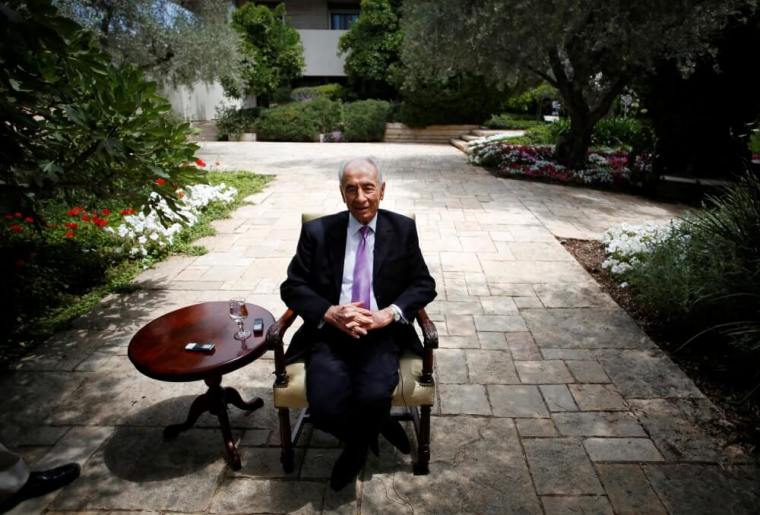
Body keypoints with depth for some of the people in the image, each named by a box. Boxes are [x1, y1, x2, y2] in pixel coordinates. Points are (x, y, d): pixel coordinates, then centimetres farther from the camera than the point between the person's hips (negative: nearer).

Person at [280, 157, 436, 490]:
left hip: (382, 334, 0)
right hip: (330, 333, 1)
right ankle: (378, 428, 11)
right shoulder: (317, 231, 4)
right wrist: (330, 313, -15)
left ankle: (357, 445, 11)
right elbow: (292, 286, 4)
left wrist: (388, 314, -13)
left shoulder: (403, 229, 5)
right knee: (323, 406, -24)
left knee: (373, 397, -27)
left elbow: (424, 285, 6)